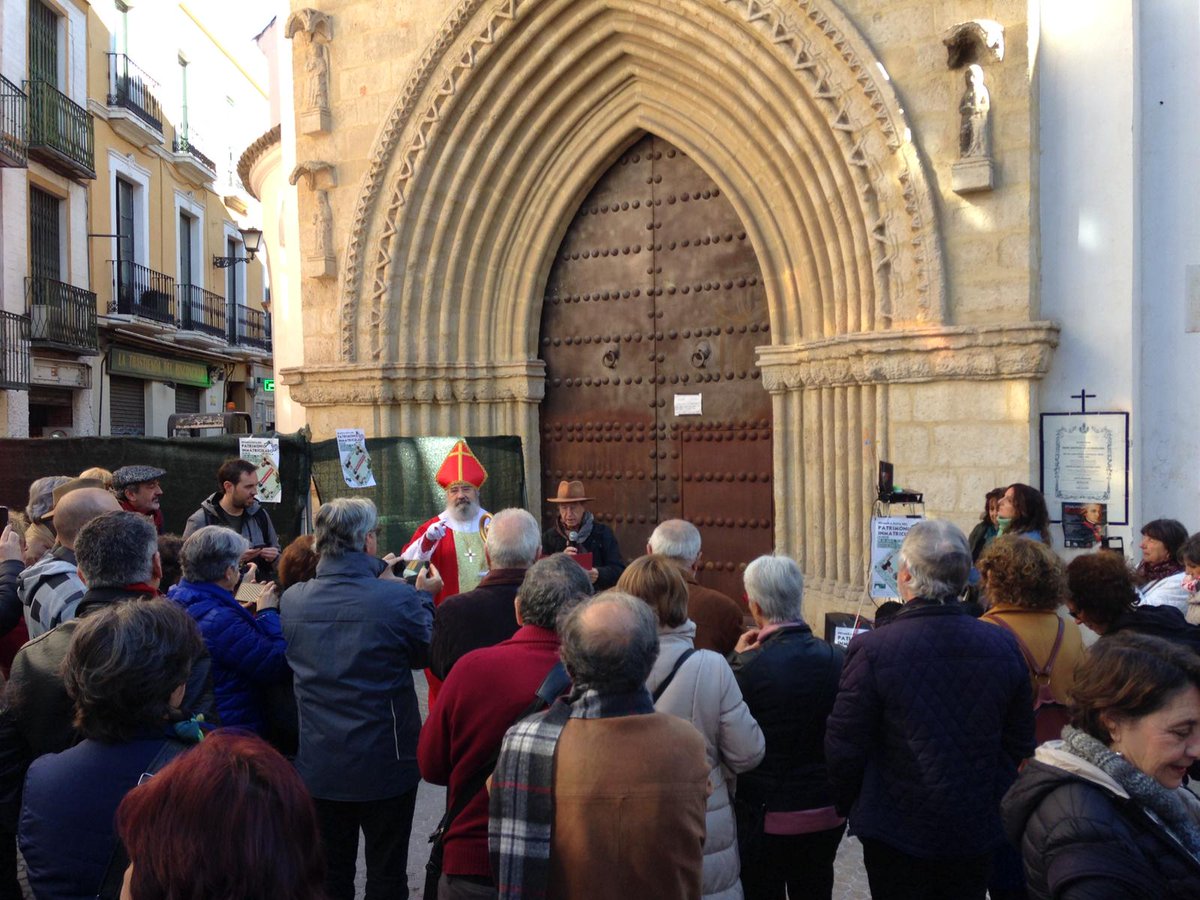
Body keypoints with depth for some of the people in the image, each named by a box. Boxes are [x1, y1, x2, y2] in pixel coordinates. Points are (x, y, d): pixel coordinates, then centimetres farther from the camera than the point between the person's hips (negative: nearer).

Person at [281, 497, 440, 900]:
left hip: (318, 766, 4)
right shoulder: (398, 599, -22)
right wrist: (424, 597, 9)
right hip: (385, 766, -3)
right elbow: (423, 653, -4)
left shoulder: (291, 599, -9)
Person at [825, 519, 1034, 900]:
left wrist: (847, 804, 4)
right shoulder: (1004, 645, -8)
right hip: (978, 830, 4)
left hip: (898, 831, -3)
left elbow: (843, 747, -15)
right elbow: (1020, 743, 2)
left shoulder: (871, 649, -22)